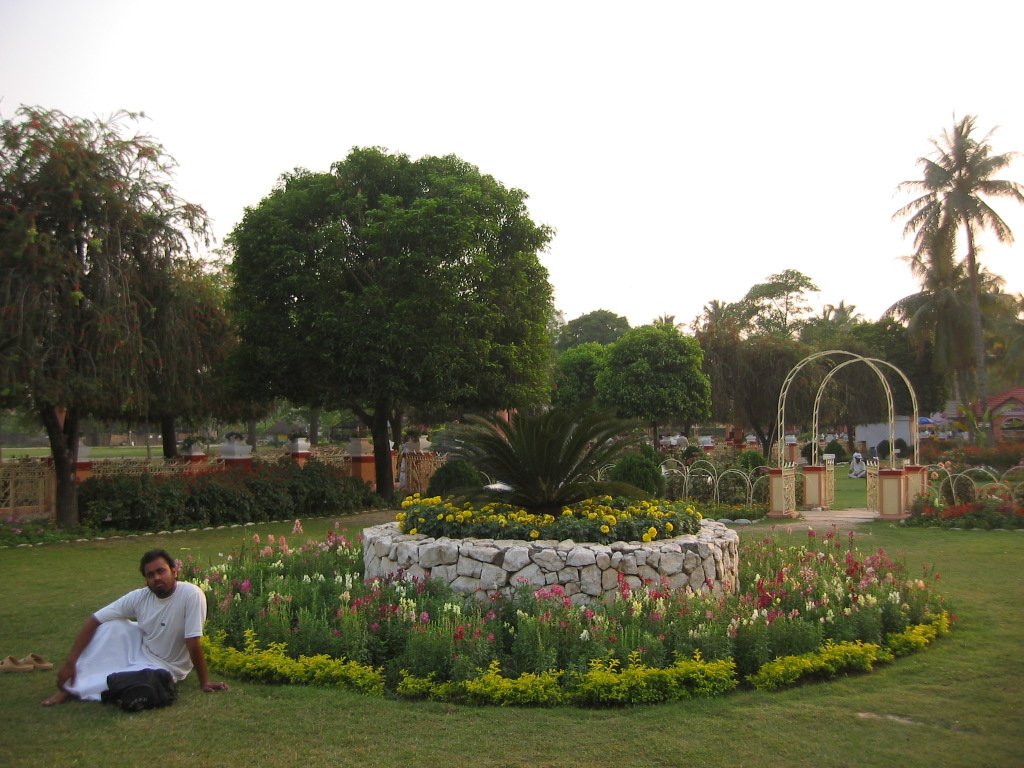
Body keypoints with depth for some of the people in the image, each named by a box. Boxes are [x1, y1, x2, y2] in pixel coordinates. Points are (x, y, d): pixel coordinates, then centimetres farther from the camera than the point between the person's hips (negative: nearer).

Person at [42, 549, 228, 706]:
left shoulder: (191, 595, -29)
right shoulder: (139, 597, -14)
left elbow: (193, 643, -27)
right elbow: (94, 620, -12)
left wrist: (204, 682, -21)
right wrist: (70, 662, -18)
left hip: (165, 667, -5)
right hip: (140, 649, 5)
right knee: (111, 625, -18)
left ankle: (74, 688, -5)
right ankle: (73, 681, -11)